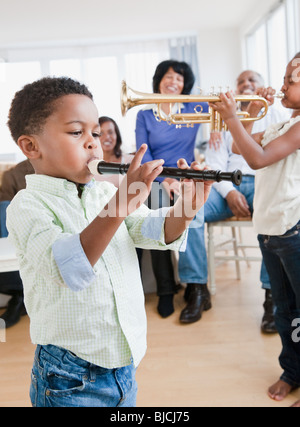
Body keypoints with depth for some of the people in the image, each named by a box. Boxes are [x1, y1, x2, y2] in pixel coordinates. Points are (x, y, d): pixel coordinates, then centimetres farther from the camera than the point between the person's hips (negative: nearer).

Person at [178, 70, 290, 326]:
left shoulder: (275, 114, 20)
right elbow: (215, 163, 10)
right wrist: (229, 192, -9)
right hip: (229, 185, 2)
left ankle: (273, 295, -30)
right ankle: (197, 290, -21)